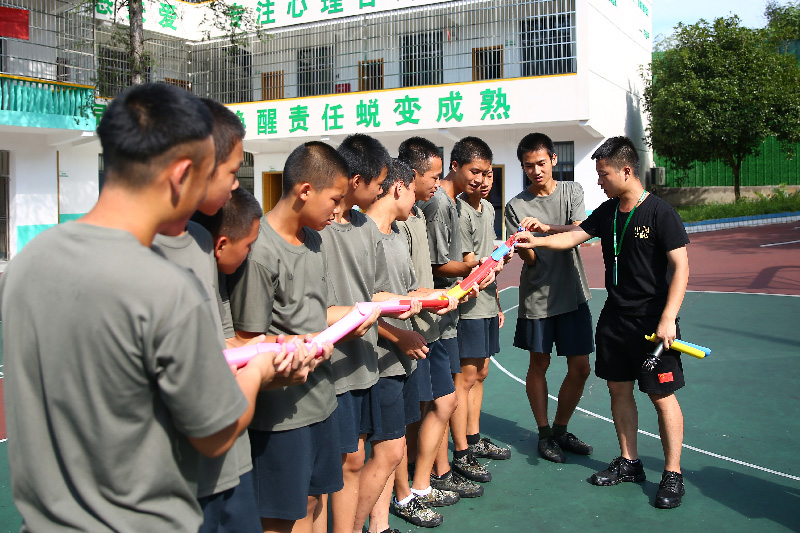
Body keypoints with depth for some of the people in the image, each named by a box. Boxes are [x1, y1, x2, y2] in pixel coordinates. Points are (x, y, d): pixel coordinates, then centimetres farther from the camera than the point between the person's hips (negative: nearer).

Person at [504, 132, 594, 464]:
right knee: (539, 365, 6)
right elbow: (529, 259, -7)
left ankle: (560, 430, 25)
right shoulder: (516, 206, -2)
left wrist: (546, 227, -30)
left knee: (580, 368, 6)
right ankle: (544, 434, 23)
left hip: (573, 294, 2)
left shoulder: (572, 191, 4)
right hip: (537, 296, -2)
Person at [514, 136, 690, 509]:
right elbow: (574, 236, 13)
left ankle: (672, 474, 14)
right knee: (618, 388, 13)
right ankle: (629, 463, 28)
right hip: (615, 317, 7)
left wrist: (668, 318, -22)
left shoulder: (660, 212, -13)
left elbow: (680, 267, -16)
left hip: (653, 321, -7)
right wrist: (536, 240, -3)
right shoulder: (607, 211, 8)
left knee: (662, 397, 0)